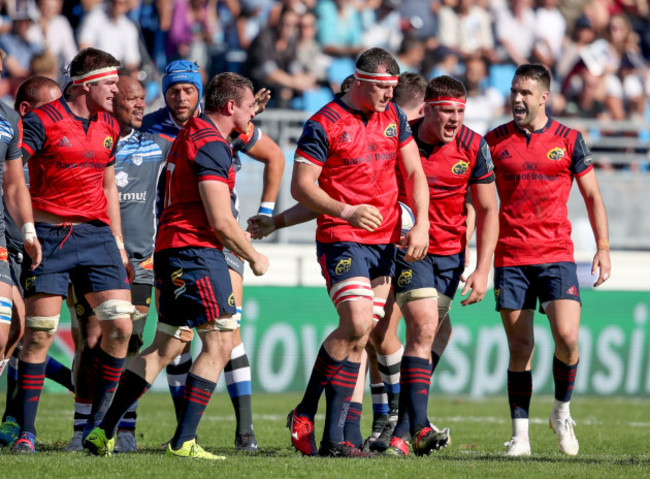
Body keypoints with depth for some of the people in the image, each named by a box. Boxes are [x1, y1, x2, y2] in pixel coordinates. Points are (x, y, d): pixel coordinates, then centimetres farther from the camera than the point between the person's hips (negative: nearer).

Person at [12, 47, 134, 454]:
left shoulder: (109, 127, 13)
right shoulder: (42, 121, -7)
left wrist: (118, 244, 20)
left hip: (96, 233, 5)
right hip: (48, 236, -5)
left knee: (120, 325, -5)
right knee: (39, 333, -7)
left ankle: (101, 420, 8)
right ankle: (26, 431, 1)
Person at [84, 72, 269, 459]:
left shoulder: (190, 135, 19)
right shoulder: (211, 145, -13)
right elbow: (220, 220, -17)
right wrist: (254, 257, -5)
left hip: (171, 251, 10)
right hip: (196, 251, -10)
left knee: (167, 347, 13)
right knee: (220, 343, -8)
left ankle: (104, 433, 13)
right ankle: (183, 441, -12)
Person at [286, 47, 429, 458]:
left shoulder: (393, 117, 11)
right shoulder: (325, 124, -8)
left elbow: (414, 173, 14)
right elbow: (301, 186, -9)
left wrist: (421, 225, 0)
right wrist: (346, 212, -22)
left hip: (385, 240, 6)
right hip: (341, 239, -6)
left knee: (359, 339, 1)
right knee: (356, 324, -21)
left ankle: (334, 436, 1)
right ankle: (305, 414, -6)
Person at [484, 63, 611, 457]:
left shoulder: (568, 140, 4)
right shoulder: (495, 141, 5)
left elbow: (592, 196, 9)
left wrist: (603, 248, 2)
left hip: (557, 255, -1)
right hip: (510, 258, 1)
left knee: (567, 337, -14)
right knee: (520, 347, -1)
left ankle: (562, 413, 10)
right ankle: (520, 434, 5)